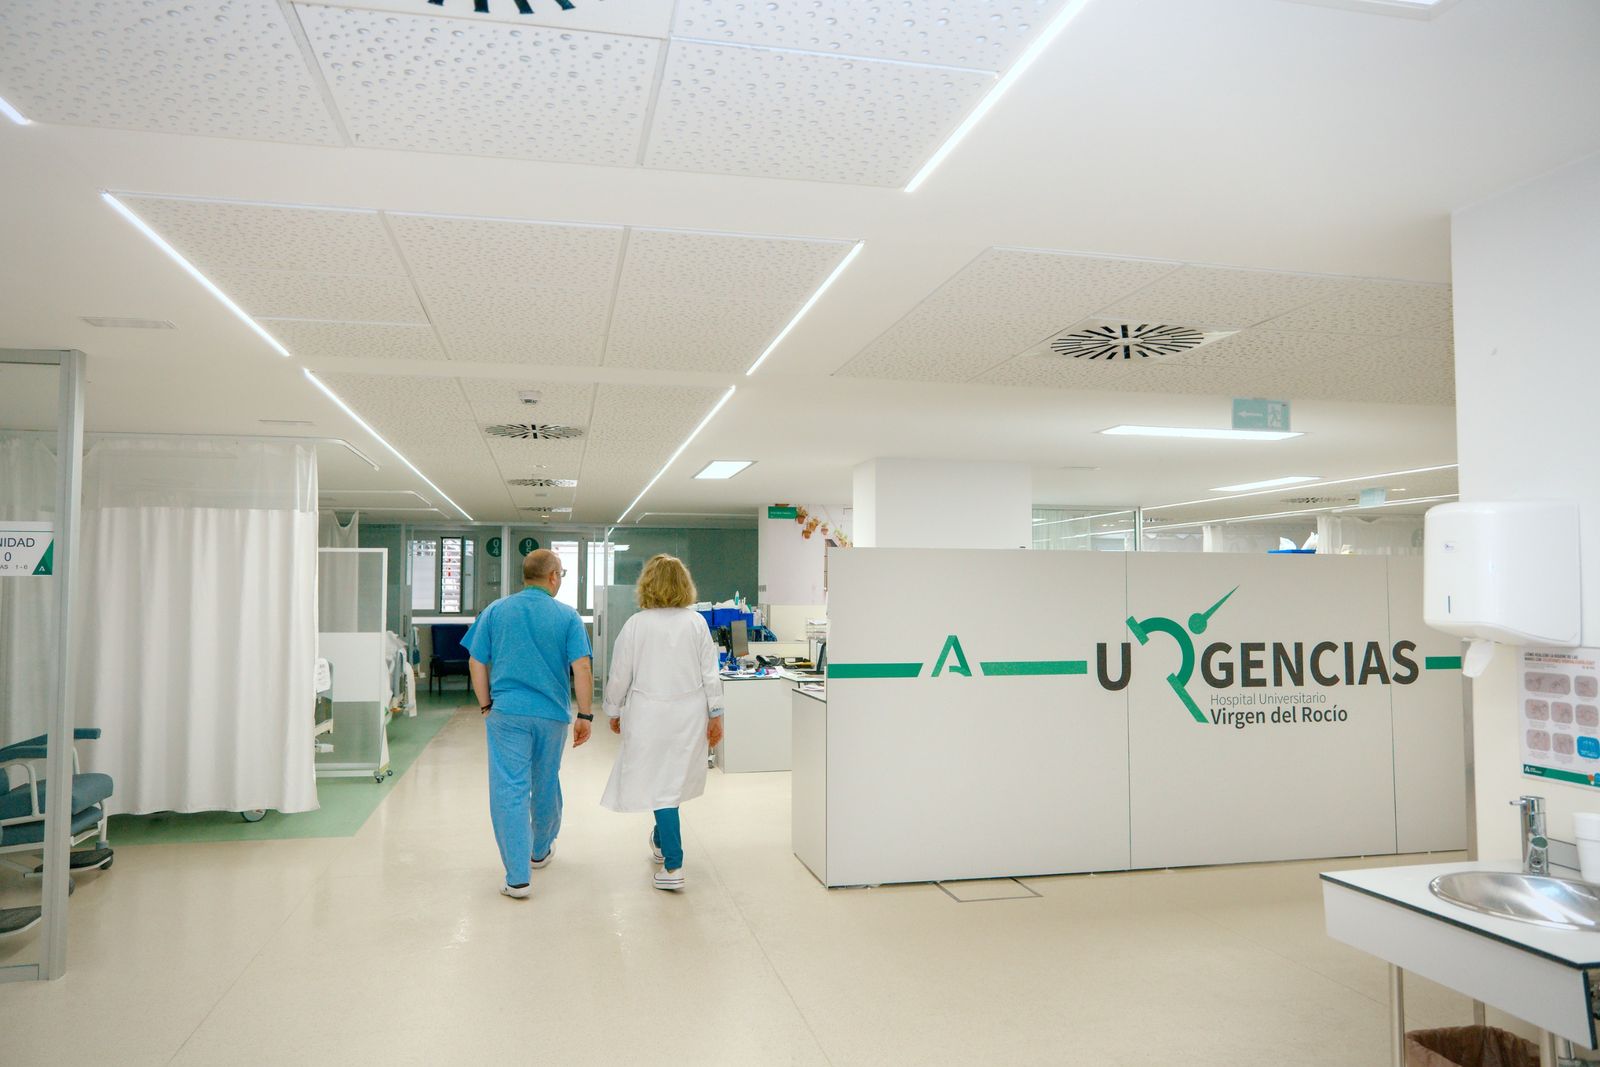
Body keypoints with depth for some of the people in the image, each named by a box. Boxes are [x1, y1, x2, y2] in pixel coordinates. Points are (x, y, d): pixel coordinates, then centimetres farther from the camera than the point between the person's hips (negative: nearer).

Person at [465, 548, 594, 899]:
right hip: (552, 714, 1)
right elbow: (582, 668, -9)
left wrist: (486, 706, 13)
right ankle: (541, 850, 40)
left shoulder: (495, 611, 3)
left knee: (510, 790, 0)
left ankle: (517, 877, -4)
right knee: (546, 784, 19)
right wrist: (584, 716, -3)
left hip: (507, 712, -1)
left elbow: (476, 663, 3)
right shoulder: (567, 616, -2)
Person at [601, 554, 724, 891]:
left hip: (649, 715, -3)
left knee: (660, 784, 1)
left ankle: (673, 866, -3)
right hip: (690, 713, 3)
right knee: (674, 779, 20)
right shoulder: (696, 622, -2)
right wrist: (715, 715, 7)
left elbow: (620, 675, -3)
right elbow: (710, 673, -1)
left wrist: (614, 711, 11)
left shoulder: (636, 625, -8)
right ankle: (661, 841, 41)